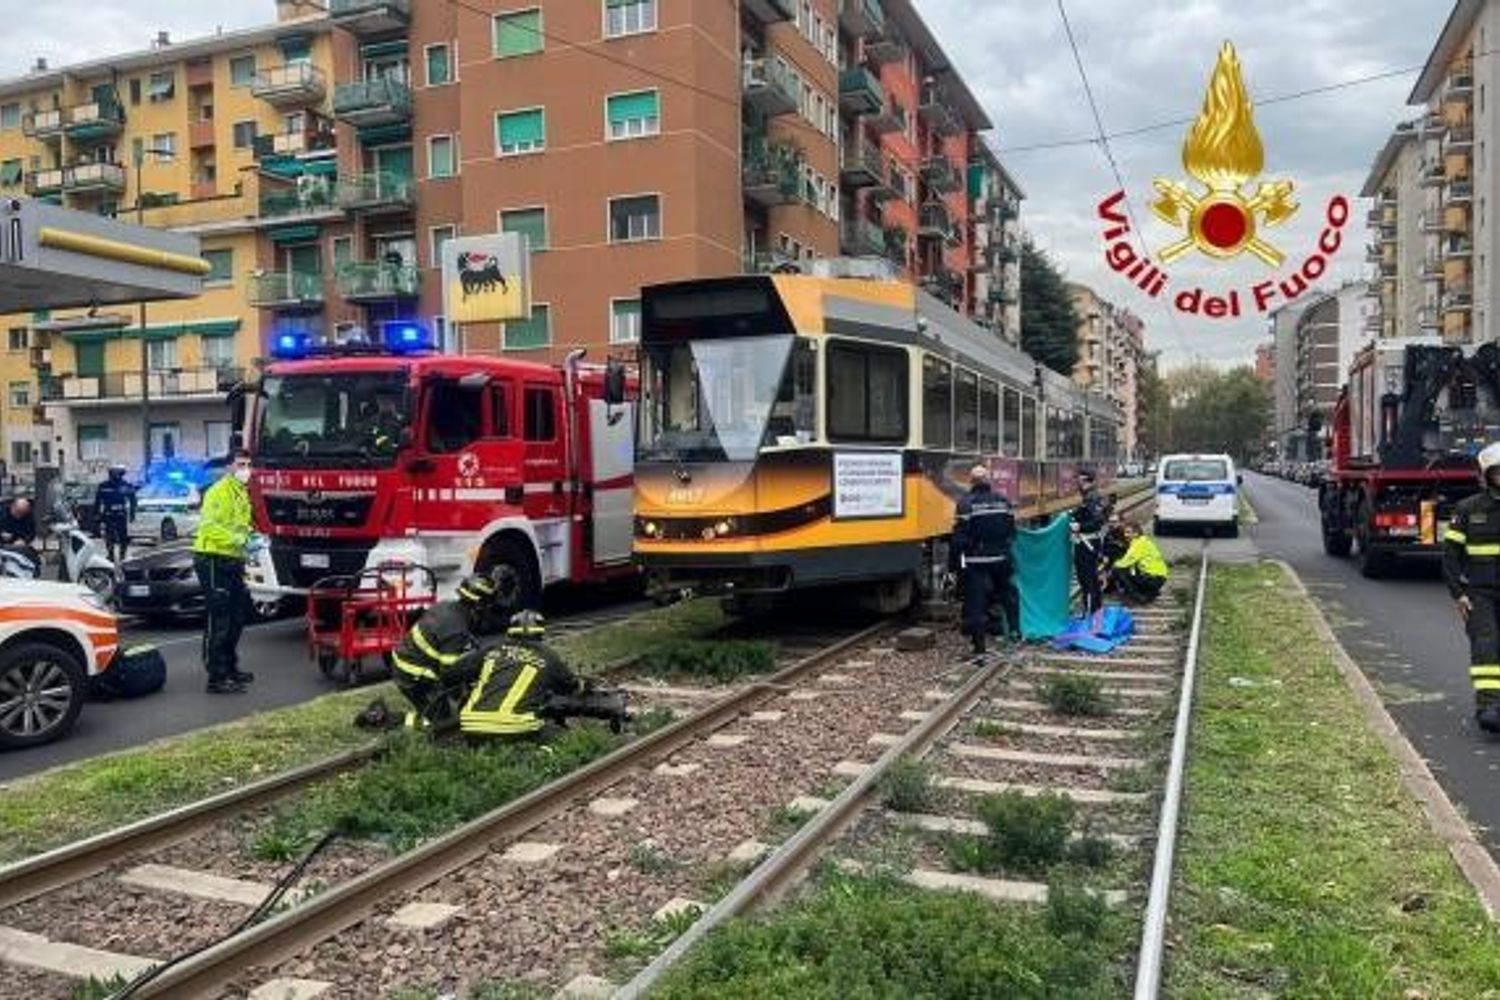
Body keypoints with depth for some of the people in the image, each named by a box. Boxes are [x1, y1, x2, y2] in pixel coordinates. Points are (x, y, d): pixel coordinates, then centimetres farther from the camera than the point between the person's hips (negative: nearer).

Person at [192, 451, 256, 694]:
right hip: (214, 560, -10)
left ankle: (230, 667, 31)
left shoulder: (242, 493, 18)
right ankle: (216, 678, -5)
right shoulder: (219, 491, -12)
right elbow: (209, 526, -23)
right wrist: (239, 539, -27)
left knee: (237, 618, 17)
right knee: (218, 621, -8)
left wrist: (249, 535, 11)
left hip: (232, 562, 10)